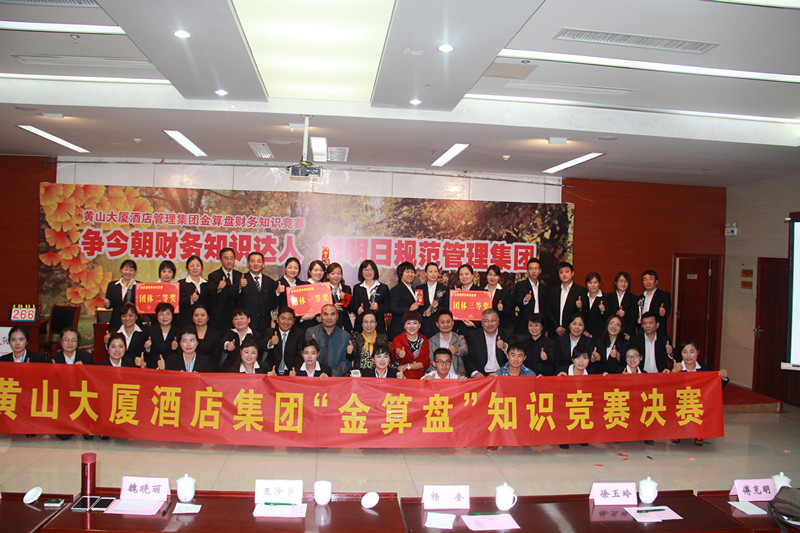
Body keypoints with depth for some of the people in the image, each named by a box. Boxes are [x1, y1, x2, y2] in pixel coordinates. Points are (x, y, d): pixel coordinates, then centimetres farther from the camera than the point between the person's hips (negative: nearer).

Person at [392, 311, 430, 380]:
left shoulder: (424, 341, 12)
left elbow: (425, 363, 4)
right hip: (401, 375, -1)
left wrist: (407, 366, -9)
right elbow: (397, 349, -19)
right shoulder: (398, 339, 5)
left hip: (419, 377, 1)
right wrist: (400, 352, -44)